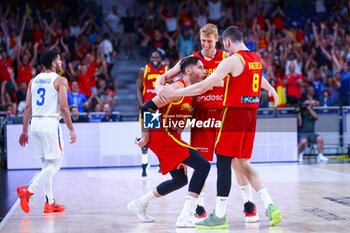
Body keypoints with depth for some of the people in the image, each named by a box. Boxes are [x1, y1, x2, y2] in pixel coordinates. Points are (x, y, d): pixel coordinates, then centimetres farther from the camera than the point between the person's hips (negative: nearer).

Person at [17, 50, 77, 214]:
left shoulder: (34, 80, 13)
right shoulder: (60, 80, -4)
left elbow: (28, 107, 11)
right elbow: (64, 108, -11)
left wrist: (25, 131, 15)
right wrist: (71, 130, -5)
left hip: (35, 123, 7)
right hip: (50, 123, -7)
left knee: (46, 164, 15)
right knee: (55, 164, 0)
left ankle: (50, 203, 16)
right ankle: (28, 190, -16)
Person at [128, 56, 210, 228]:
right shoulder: (178, 88, -16)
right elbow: (147, 108, -19)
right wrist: (146, 135, -17)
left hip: (169, 137, 10)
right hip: (161, 136, -10)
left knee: (180, 180, 21)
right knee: (203, 165, -18)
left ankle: (139, 204, 32)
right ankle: (186, 217, -21)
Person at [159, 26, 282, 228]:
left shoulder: (232, 60, -12)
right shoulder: (257, 59, 11)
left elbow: (205, 86, -17)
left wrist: (174, 93, -13)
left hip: (235, 113, -8)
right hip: (251, 114, 8)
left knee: (223, 163, -3)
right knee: (243, 164, 15)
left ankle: (219, 216, -1)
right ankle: (270, 206, 8)